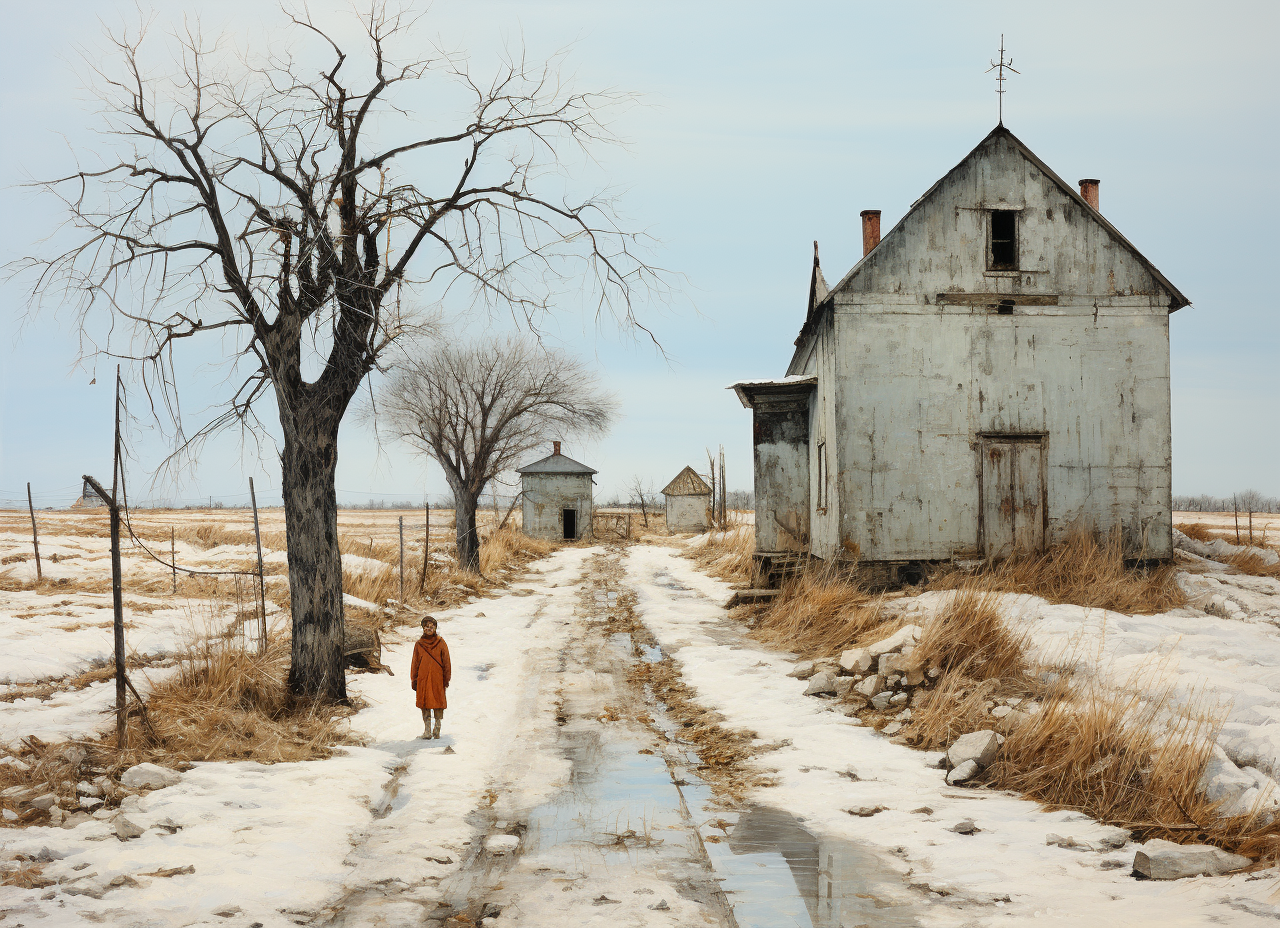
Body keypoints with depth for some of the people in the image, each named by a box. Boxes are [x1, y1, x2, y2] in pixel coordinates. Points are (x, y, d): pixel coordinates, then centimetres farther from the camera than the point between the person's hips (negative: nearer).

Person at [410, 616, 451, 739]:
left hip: (437, 678, -1)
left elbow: (446, 662, 5)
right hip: (423, 679, 1)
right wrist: (414, 680, 5)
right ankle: (427, 730, 1)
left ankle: (437, 729, 1)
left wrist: (446, 679, 1)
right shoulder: (419, 644, 7)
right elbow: (414, 663, 9)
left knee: (438, 702, -2)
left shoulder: (441, 643, 4)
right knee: (425, 703, -1)